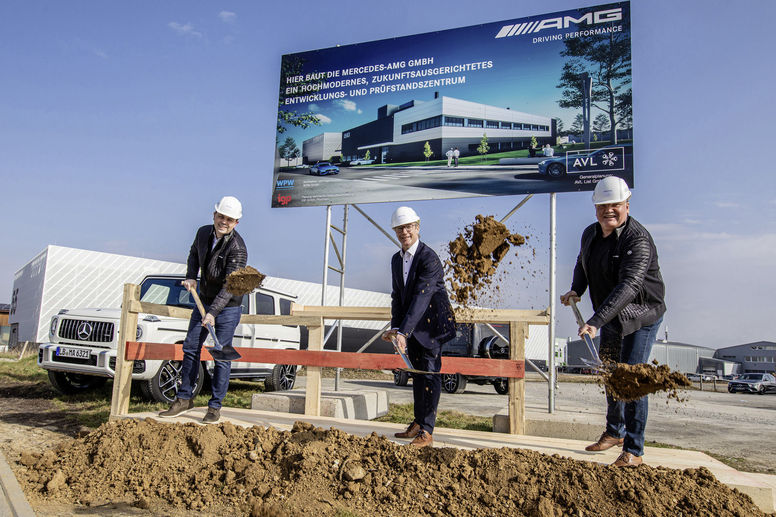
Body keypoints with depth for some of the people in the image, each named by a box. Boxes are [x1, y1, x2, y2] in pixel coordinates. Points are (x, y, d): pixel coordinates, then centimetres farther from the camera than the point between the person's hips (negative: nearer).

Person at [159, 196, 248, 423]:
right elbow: (194, 254, 20)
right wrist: (191, 276, 3)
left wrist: (213, 312, -34)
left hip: (228, 307, -6)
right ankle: (184, 398, 19)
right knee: (191, 347, 7)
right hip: (204, 301, 6)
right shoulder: (203, 233, -2)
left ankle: (215, 407, 7)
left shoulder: (237, 248, -22)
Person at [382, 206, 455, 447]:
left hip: (431, 321, -7)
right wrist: (395, 327, -5)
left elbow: (421, 298, -28)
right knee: (417, 372, 14)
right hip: (412, 324, 8)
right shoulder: (397, 259, 6)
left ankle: (426, 431, 3)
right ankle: (418, 423, 27)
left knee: (429, 372, -5)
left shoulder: (429, 258, -20)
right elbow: (397, 295, 9)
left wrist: (403, 332, -34)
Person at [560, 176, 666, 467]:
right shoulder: (590, 234, -1)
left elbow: (629, 286, -38)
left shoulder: (638, 239, -26)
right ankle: (614, 432, 38)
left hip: (641, 317, -7)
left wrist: (595, 321, -46)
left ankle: (634, 450, 4)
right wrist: (576, 290, -1)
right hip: (611, 319, 8)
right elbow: (582, 265, 20)